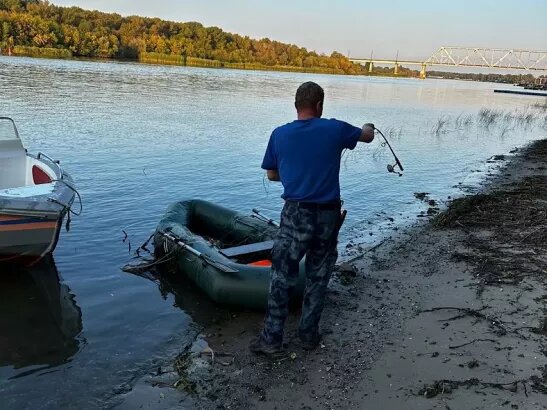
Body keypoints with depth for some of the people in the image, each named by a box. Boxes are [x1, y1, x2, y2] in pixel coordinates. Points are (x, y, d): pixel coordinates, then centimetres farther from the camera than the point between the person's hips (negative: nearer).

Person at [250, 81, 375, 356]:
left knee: (282, 277, 8)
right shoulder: (335, 129, -2)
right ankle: (309, 334, 26)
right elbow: (368, 137, 18)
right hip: (328, 214, 1)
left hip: (296, 214, -1)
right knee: (318, 278, 14)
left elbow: (271, 175, 10)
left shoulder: (280, 134, -1)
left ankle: (272, 338, 13)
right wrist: (368, 127, 41)